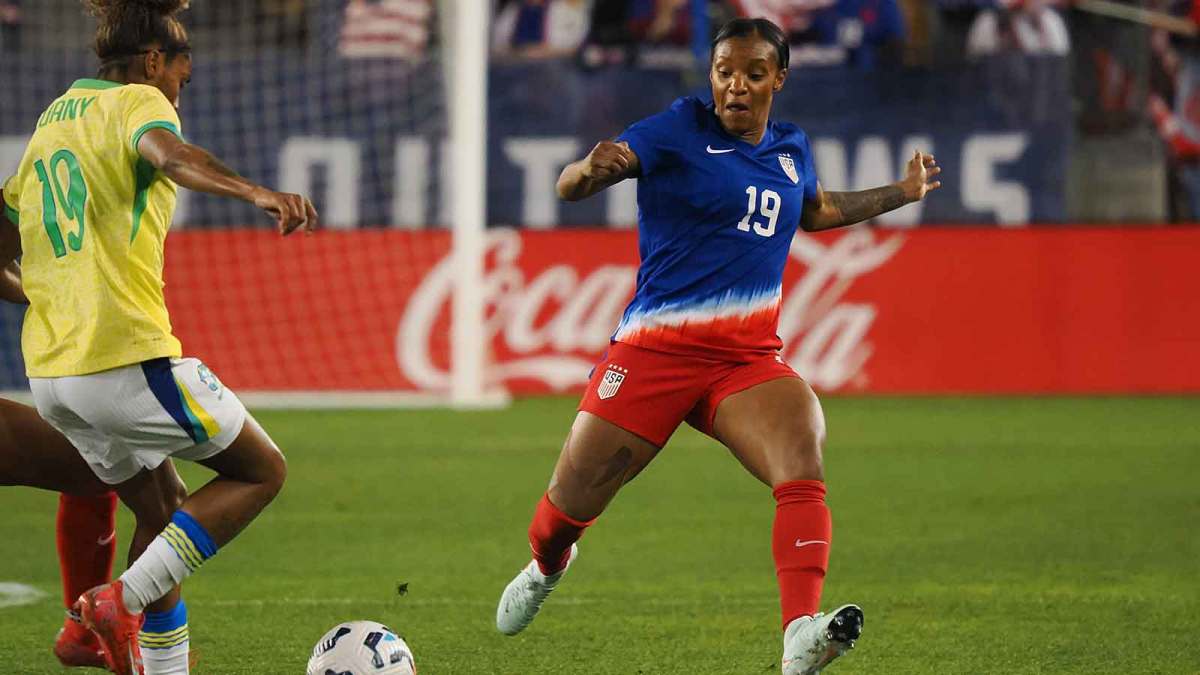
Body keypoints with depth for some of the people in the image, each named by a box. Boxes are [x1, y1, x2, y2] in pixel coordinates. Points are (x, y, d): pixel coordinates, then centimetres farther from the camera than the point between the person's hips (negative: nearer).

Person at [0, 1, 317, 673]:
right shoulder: (136, 102, -3)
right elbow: (169, 154, -27)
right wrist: (258, 191, -45)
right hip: (128, 358, -8)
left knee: (163, 515, 21)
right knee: (261, 471, 6)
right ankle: (123, 601, -10)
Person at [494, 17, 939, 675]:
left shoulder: (792, 149, 12)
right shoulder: (680, 130, -6)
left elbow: (816, 210, 36)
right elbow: (569, 186, -14)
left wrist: (901, 193, 34)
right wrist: (591, 169, -36)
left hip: (748, 360, 3)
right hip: (654, 350, -3)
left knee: (803, 468, -26)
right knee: (571, 503, 5)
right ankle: (546, 567, 44)